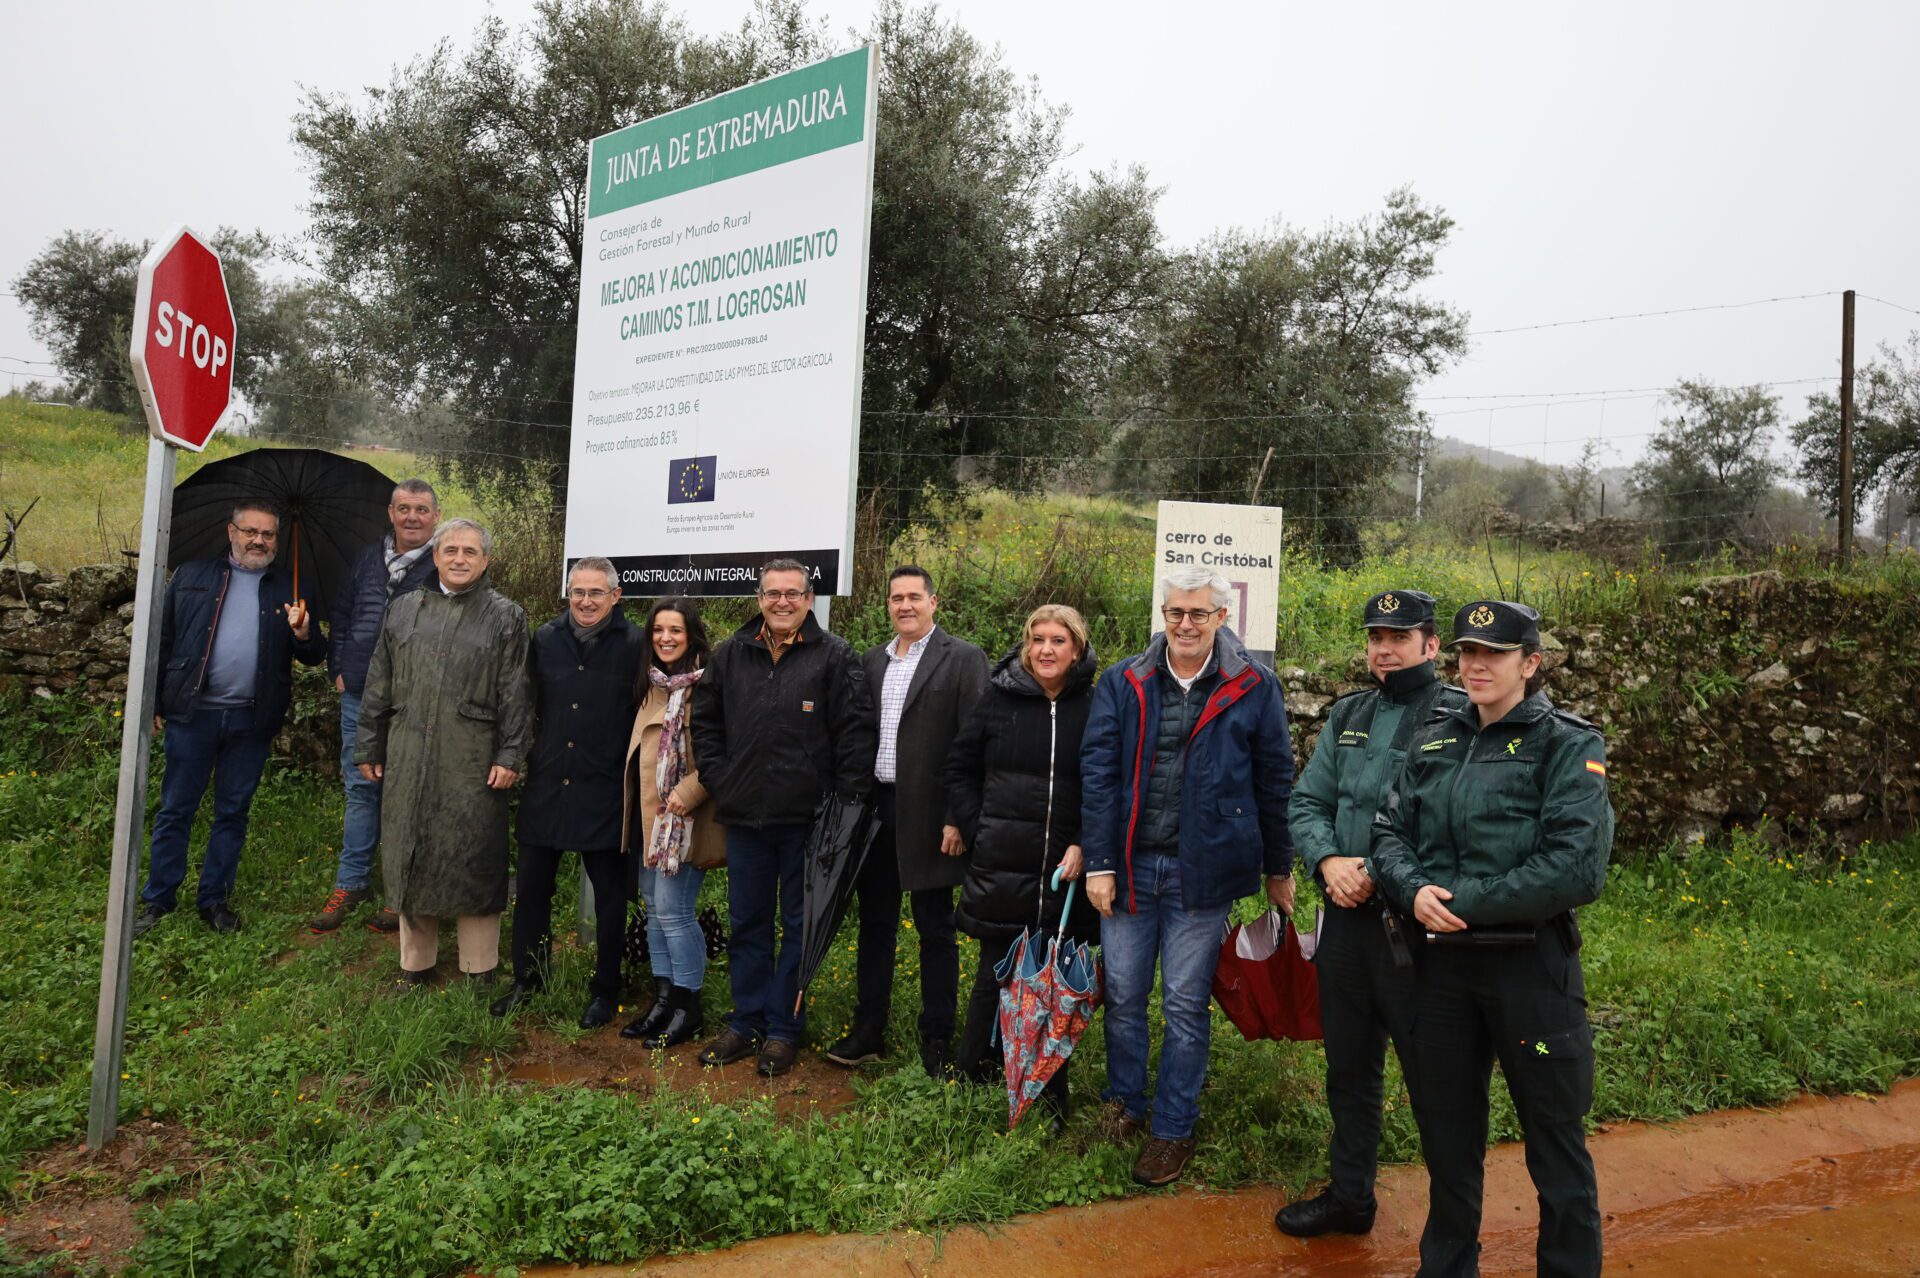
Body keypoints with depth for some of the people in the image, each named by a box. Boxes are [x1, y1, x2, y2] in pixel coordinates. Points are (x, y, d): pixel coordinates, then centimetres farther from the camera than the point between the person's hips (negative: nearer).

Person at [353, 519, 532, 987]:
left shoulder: (506, 617, 3)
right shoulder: (403, 610, 13)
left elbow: (516, 694, -2)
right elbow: (379, 685, 15)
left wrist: (510, 755, -9)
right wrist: (368, 747, 12)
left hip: (474, 765, -3)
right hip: (409, 761, 4)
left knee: (474, 863, 1)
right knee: (410, 860, 10)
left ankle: (479, 973, 14)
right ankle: (415, 965, 25)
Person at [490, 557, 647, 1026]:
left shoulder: (634, 645, -8)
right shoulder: (545, 639, 5)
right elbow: (529, 706, 16)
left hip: (604, 791, -4)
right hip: (546, 786, 4)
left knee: (609, 893, 8)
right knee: (531, 886, 12)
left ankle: (605, 990, 23)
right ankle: (528, 979, 31)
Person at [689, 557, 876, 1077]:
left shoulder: (835, 657, -3)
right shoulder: (730, 654, 9)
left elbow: (855, 731, -6)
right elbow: (705, 721, 18)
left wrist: (848, 799, -12)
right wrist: (717, 778, 7)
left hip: (808, 818, -4)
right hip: (744, 815, 4)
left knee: (799, 925, 7)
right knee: (746, 924, 13)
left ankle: (783, 1028, 19)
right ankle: (746, 1022, 26)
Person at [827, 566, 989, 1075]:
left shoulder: (963, 659, -6)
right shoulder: (873, 660, 12)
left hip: (928, 816, -5)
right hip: (875, 808, 5)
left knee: (935, 930, 6)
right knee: (875, 923, 14)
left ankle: (937, 1042, 18)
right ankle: (868, 1031, 26)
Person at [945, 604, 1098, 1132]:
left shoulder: (1095, 707, -1)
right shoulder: (999, 699, 3)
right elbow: (960, 767, 11)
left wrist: (1085, 846, -8)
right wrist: (975, 829, 2)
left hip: (1065, 871, 0)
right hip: (1002, 867, 1)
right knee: (994, 977, 7)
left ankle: (1049, 1100, 21)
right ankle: (970, 1082, 22)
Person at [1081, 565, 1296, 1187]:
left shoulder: (1253, 687, -1)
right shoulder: (1122, 682, 2)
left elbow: (1275, 781, 5)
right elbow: (1097, 773, 0)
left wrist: (1279, 869, 9)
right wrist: (1099, 863, -4)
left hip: (1201, 871, -2)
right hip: (1129, 865, 2)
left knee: (1185, 1003, 8)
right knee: (1122, 994, 12)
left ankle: (1174, 1128, 24)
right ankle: (1124, 1102, 34)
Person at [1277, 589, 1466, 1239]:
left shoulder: (1459, 716, -9)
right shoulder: (1349, 714, 10)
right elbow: (1306, 802, 10)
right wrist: (1328, 860, -7)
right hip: (1346, 917, 6)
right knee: (1349, 1068, 19)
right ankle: (1348, 1195, 36)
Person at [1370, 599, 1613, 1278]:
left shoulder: (1568, 745, -7)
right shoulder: (1435, 740, 9)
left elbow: (1577, 869, -17)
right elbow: (1390, 833, 7)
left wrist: (1466, 904, -18)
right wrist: (1415, 891, -13)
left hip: (1532, 964, -5)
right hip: (1442, 961, 5)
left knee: (1556, 1141, 8)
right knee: (1445, 1128, 18)